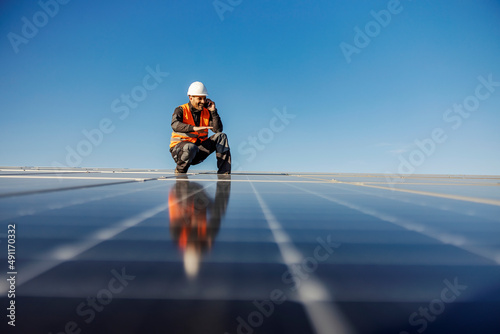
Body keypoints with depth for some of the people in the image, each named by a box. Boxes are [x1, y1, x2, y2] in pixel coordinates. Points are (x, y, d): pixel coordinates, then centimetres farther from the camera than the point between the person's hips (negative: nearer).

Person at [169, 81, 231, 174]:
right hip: (179, 148, -5)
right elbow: (175, 125, -26)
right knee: (191, 147, -41)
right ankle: (180, 171, -10)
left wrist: (213, 111, -8)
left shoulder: (207, 112, 9)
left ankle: (224, 172, -15)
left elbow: (218, 129, 0)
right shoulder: (181, 110, -4)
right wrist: (194, 128, -42)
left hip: (199, 150, 5)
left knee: (221, 136, -9)